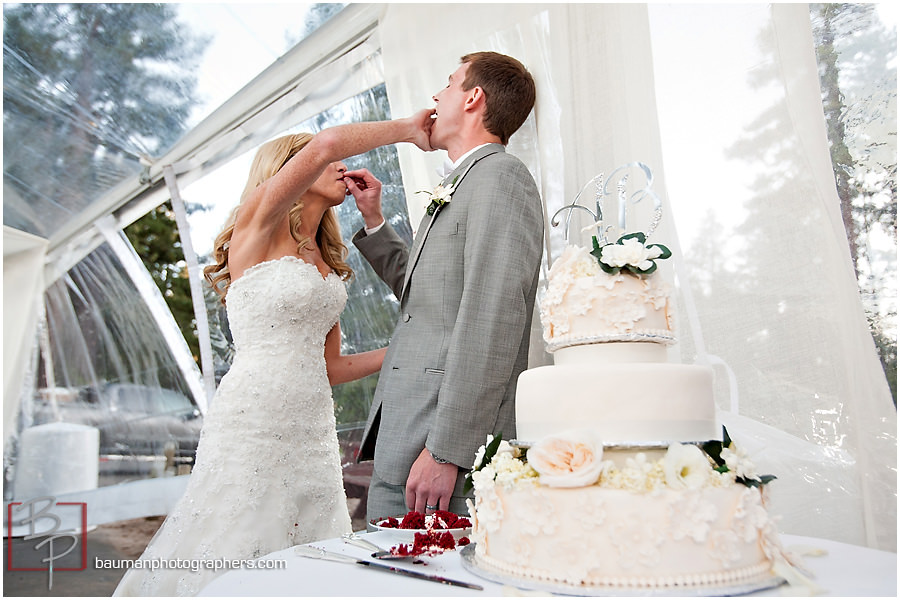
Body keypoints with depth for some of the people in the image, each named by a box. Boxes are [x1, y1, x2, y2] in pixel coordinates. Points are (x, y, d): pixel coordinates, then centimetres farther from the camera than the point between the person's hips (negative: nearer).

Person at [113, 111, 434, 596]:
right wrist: (407, 130, -7)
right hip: (253, 426, -7)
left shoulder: (325, 261, 17)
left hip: (312, 431, 7)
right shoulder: (257, 228, -3)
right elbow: (329, 142, -20)